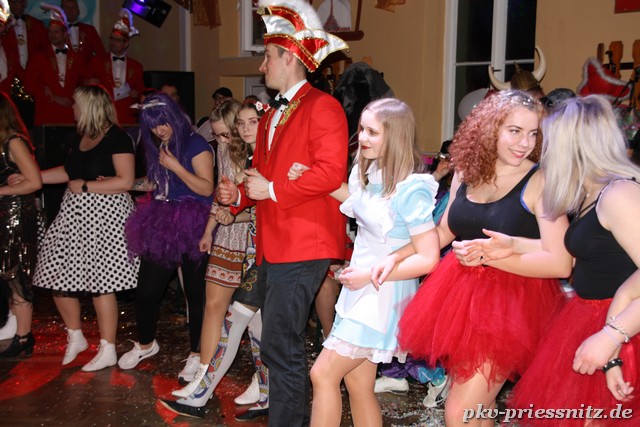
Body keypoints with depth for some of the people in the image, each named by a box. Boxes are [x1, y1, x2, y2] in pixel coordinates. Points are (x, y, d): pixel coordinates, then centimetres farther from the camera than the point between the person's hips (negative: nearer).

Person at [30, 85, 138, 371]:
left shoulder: (117, 138, -12)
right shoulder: (80, 136, 13)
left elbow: (125, 181, -18)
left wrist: (85, 186, -15)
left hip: (103, 216, -8)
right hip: (74, 214, 8)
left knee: (99, 283, -4)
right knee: (57, 278, 9)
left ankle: (108, 351, 10)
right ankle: (75, 338, 29)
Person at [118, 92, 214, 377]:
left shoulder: (195, 145, -7)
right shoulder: (158, 147, 14)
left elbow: (206, 188, -14)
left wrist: (175, 166, -17)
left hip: (191, 227, -6)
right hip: (161, 225, 7)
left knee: (195, 291, 1)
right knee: (146, 289, 8)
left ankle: (197, 352, 17)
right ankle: (145, 344, 31)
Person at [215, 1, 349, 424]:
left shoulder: (322, 106, -7)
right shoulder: (271, 117, 22)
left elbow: (330, 171, -20)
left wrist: (272, 191, -15)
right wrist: (239, 195, 7)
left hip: (303, 245, -10)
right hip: (273, 246, 10)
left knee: (281, 345, -10)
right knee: (278, 341, 17)